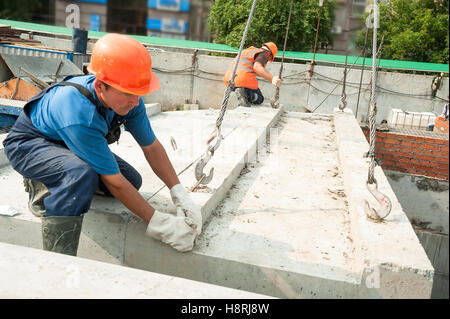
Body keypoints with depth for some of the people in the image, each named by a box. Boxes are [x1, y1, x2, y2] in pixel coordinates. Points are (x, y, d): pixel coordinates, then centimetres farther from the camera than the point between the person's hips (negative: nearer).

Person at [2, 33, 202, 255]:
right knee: (82, 174, -38)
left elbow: (151, 147, -10)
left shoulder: (127, 97, -22)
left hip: (61, 144, 7)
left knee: (132, 181, -2)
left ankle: (55, 182, 12)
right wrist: (157, 223, -28)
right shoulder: (80, 114, -41)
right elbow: (113, 181, -34)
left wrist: (180, 194, -16)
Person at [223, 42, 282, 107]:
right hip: (244, 80, -7)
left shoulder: (248, 51, 31)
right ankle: (243, 93, -14)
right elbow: (257, 67, -18)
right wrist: (272, 79, -28)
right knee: (259, 99, 17)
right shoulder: (263, 55, 5)